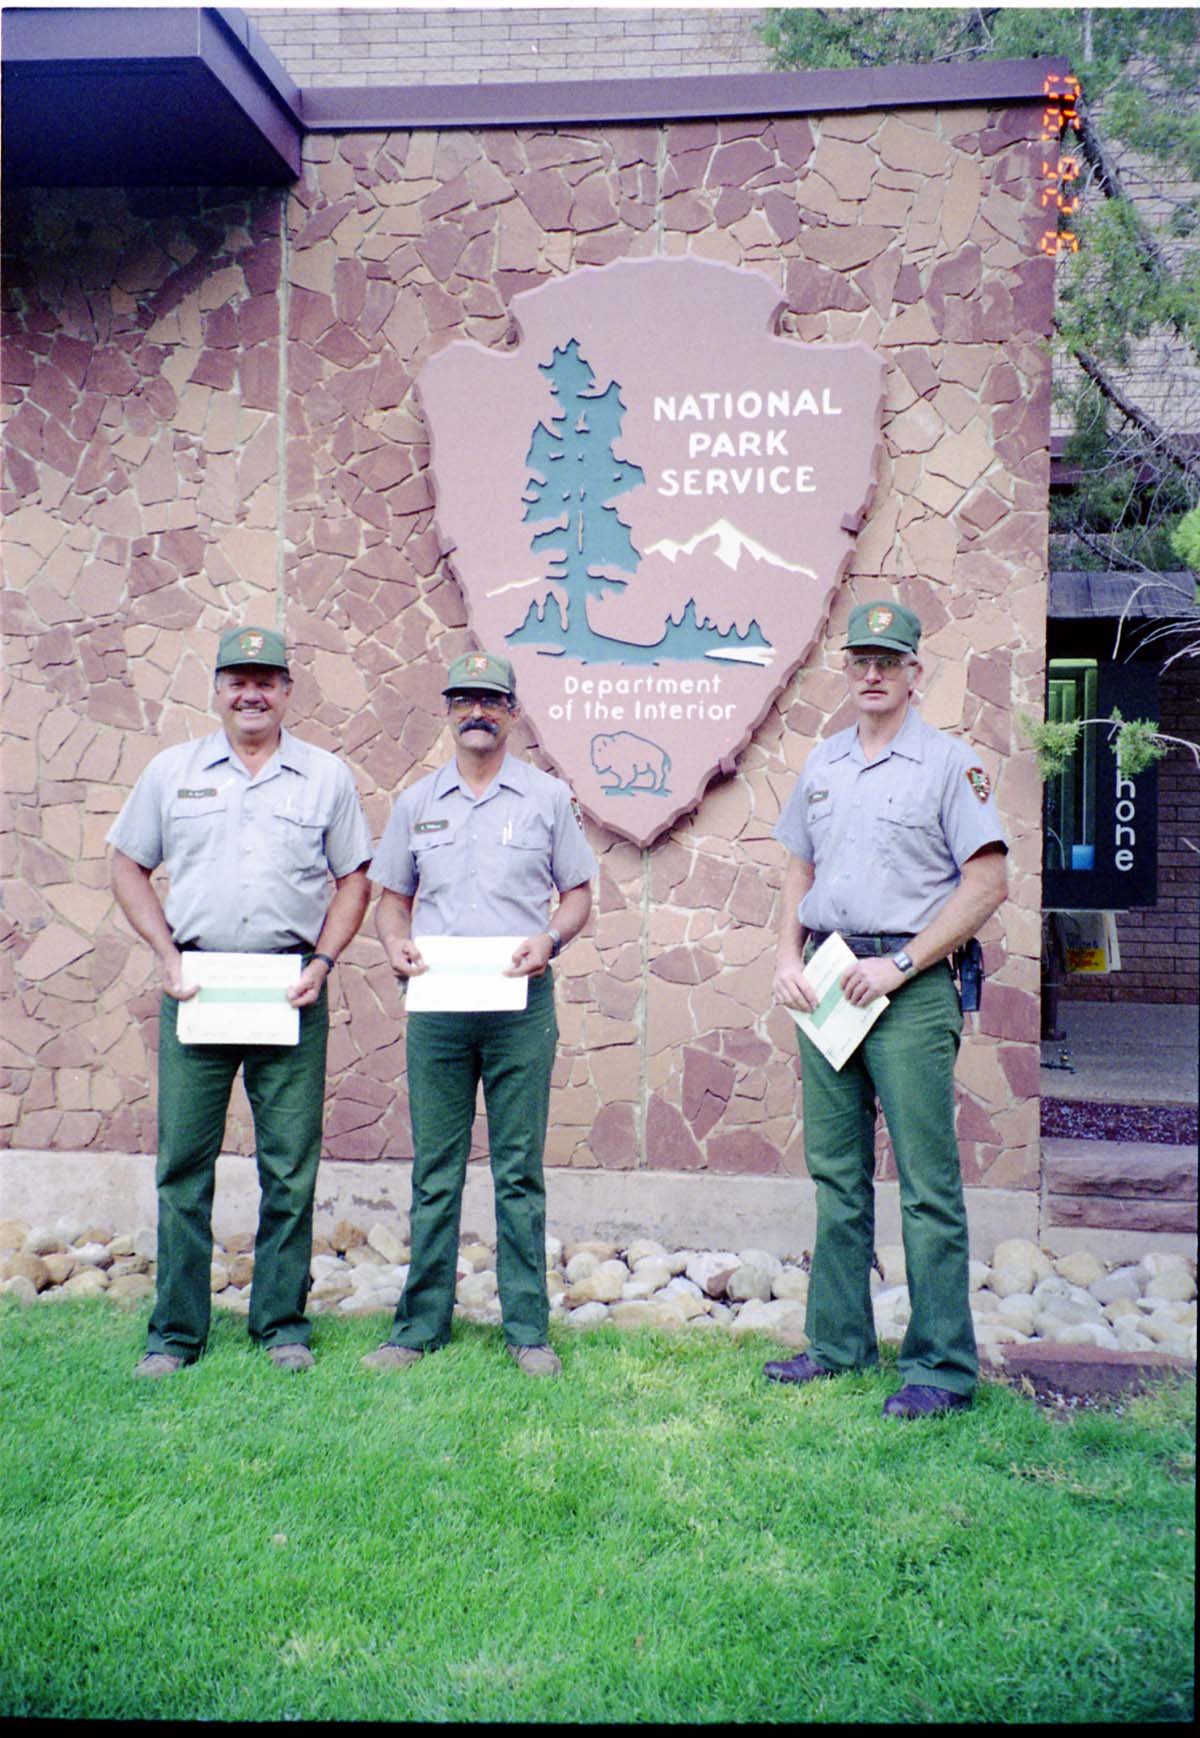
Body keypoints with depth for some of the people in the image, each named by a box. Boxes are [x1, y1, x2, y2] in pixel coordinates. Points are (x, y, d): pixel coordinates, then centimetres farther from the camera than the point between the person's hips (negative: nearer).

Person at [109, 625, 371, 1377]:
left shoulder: (327, 776, 8)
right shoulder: (172, 771, 10)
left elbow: (354, 880, 10)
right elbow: (130, 870, 12)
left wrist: (322, 962, -3)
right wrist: (168, 954, -1)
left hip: (291, 989, 0)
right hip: (196, 985, 1)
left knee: (291, 1165, 4)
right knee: (183, 1161, 3)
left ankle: (283, 1324, 17)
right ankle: (176, 1331, 15)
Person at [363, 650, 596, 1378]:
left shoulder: (548, 797, 6)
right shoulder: (417, 802, 12)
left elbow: (579, 893, 8)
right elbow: (393, 896, 16)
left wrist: (549, 940, -12)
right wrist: (396, 943, -5)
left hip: (521, 1000, -2)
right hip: (436, 1002, 2)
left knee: (520, 1170, 3)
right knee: (435, 1171, 6)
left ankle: (529, 1330, 12)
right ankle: (421, 1324, 16)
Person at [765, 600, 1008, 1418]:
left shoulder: (951, 763, -4)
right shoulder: (823, 763, 15)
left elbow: (989, 882, -10)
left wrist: (898, 964, -14)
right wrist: (789, 957, 6)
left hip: (911, 988, -6)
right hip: (827, 985, 6)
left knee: (928, 1184, -3)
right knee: (837, 1174, 13)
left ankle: (943, 1366, 6)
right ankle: (839, 1342, 24)